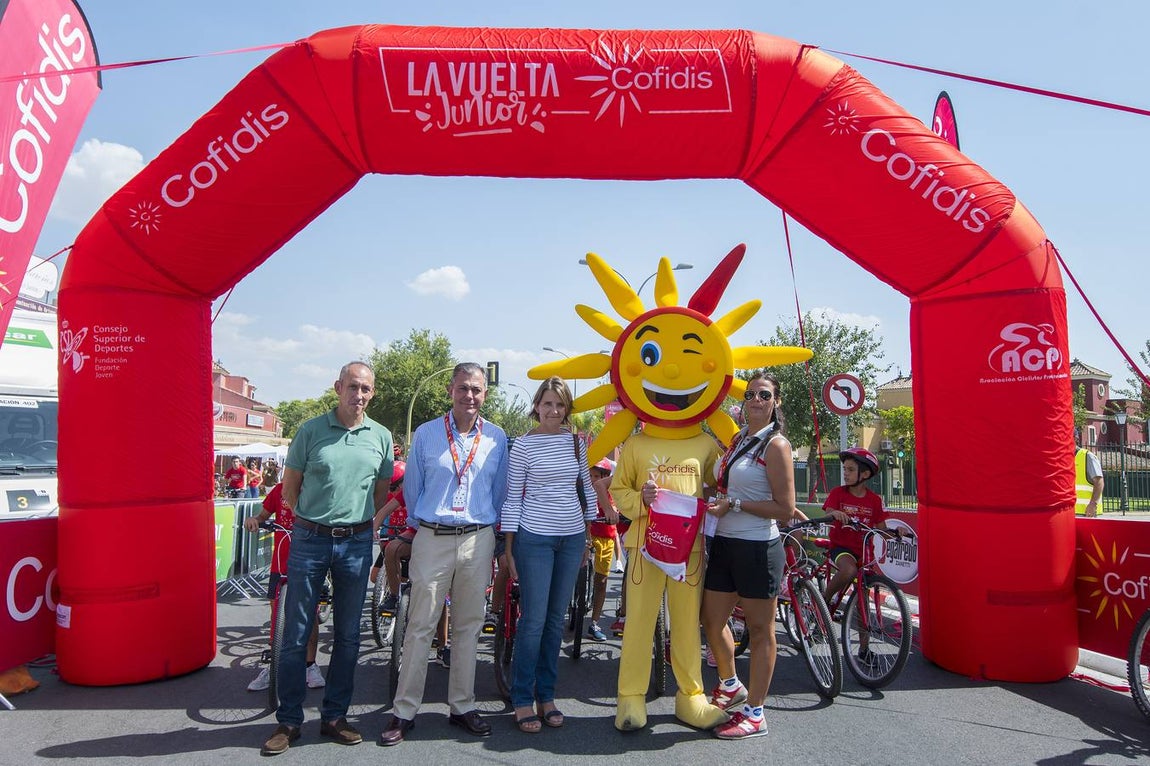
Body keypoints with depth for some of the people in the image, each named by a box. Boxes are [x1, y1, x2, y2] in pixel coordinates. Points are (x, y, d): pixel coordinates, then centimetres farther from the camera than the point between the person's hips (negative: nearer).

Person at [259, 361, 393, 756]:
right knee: (295, 634, 4)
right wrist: (314, 519, 6)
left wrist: (355, 522, 9)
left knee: (347, 635, 10)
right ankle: (288, 720, 17)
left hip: (356, 543, 2)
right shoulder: (311, 430, -3)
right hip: (309, 540, -2)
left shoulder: (381, 436, 4)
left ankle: (334, 716, 23)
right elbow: (289, 488, 5)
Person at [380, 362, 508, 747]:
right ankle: (404, 712, 13)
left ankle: (462, 706, 23)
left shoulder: (497, 438, 4)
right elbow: (412, 486, 9)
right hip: (432, 539, -1)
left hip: (478, 540, 2)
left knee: (469, 626, 10)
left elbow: (500, 491, 12)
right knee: (420, 625, 2)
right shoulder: (426, 433, 1)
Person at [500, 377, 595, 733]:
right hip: (534, 538, -4)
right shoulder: (523, 445, -5)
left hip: (572, 538, 4)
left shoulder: (576, 442, 6)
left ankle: (546, 695, 23)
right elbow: (512, 498, -4)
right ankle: (522, 700, 12)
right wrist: (509, 549, -5)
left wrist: (588, 535, 14)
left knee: (556, 619, 11)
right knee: (533, 621, -2)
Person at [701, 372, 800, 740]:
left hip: (757, 547, -8)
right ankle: (730, 686, 40)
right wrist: (716, 504, 9)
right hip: (724, 544, 8)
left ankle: (754, 713, 18)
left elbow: (785, 509, -15)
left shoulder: (776, 444, -10)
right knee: (712, 621, 16)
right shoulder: (737, 439, 11)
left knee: (760, 629, 6)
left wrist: (734, 505, -17)